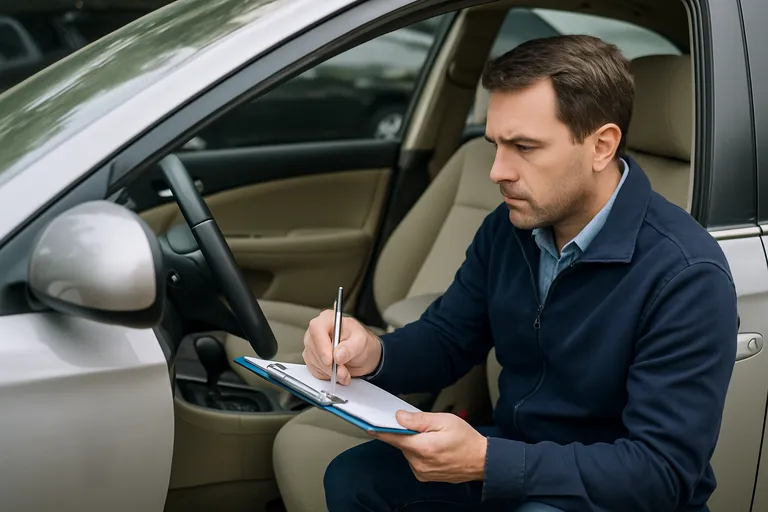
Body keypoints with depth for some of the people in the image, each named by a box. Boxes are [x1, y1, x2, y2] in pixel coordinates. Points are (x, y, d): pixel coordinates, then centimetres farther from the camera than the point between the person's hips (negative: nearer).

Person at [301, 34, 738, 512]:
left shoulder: (687, 278, -25)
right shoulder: (509, 226, -3)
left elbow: (662, 472, -27)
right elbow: (447, 340, 7)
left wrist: (486, 462, -34)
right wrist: (373, 354, -17)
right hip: (515, 455, 7)